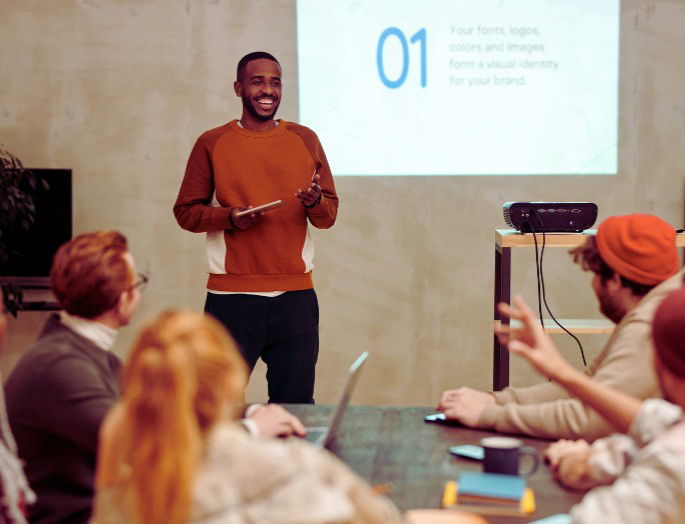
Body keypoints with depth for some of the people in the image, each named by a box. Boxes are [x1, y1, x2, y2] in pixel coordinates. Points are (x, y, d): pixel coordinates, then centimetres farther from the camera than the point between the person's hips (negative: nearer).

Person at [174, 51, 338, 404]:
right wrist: (230, 217, -12)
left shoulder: (305, 140, 11)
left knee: (295, 404, 2)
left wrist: (315, 203, -11)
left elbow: (330, 214, 12)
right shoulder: (212, 144, 4)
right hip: (231, 297, -2)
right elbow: (186, 211, 5)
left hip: (296, 295, 2)